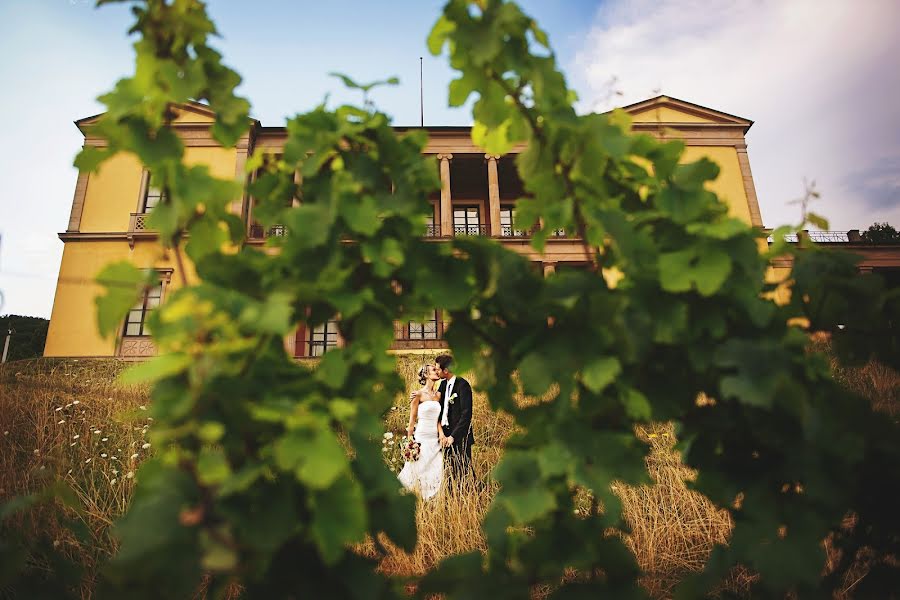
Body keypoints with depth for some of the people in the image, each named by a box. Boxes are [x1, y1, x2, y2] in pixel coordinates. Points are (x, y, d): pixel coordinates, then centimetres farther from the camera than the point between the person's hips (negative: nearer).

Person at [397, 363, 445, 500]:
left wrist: (441, 432, -5)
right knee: (419, 471, 1)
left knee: (435, 473, 5)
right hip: (422, 438, -6)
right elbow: (412, 420, -4)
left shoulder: (437, 394, 11)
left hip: (435, 439, 6)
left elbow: (437, 418, 12)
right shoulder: (418, 394, -6)